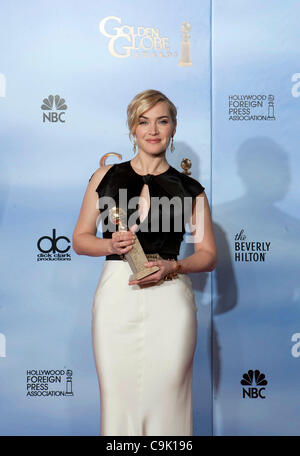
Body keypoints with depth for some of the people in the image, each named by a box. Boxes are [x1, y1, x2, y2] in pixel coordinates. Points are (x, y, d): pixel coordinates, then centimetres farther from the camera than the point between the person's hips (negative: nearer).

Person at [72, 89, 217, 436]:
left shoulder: (190, 189, 7)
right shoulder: (106, 177, 9)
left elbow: (208, 254, 8)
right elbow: (80, 239, 11)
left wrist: (171, 267, -10)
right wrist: (111, 245, -8)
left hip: (169, 299, 0)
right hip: (116, 295, 1)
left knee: (167, 395, 2)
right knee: (117, 395, 5)